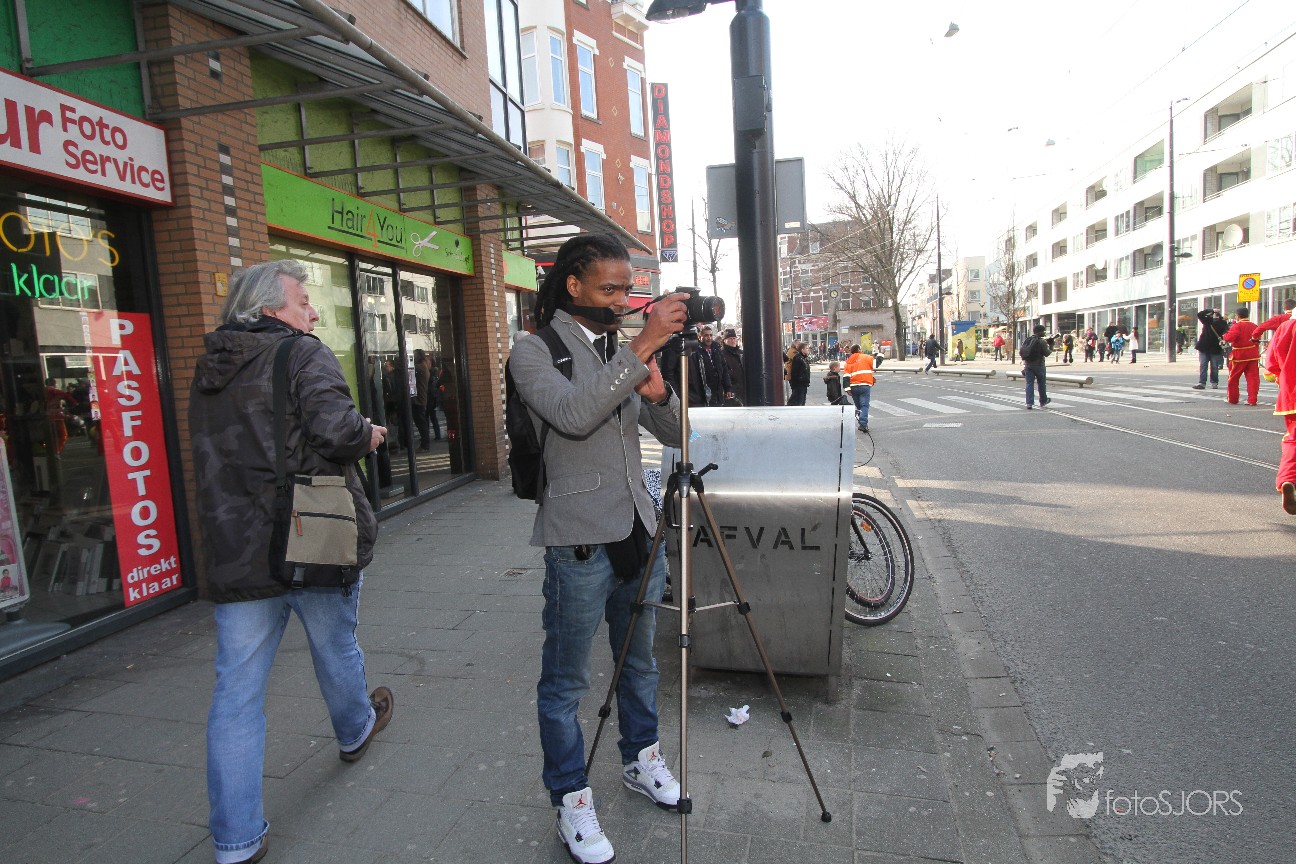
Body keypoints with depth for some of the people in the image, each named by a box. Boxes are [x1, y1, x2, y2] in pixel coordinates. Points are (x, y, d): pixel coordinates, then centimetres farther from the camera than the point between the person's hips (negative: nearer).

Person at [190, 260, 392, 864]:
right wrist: (368, 434, -7)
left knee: (236, 694, 8)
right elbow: (334, 428, -27)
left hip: (235, 556, 5)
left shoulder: (208, 371, 13)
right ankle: (355, 731, 48)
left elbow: (222, 456, 21)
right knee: (335, 650, 21)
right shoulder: (304, 355, -10)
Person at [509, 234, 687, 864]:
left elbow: (673, 435, 9)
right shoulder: (534, 351, -7)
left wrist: (659, 392, -12)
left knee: (640, 660, 22)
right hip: (580, 539, -6)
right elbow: (572, 414, -28)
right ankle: (571, 800, 27)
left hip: (639, 529, 7)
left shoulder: (623, 350, 11)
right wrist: (643, 347, -29)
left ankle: (641, 760, 43)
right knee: (566, 681, 7)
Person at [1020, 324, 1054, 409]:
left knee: (1029, 383, 2)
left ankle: (1029, 403, -6)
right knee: (1041, 383, 13)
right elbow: (1046, 353, -8)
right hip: (1038, 365, -4)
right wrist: (1051, 347, 6)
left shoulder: (1027, 340, 7)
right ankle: (1043, 401, 27)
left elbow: (1022, 352, 8)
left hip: (1028, 365, 4)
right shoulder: (1042, 341, -12)